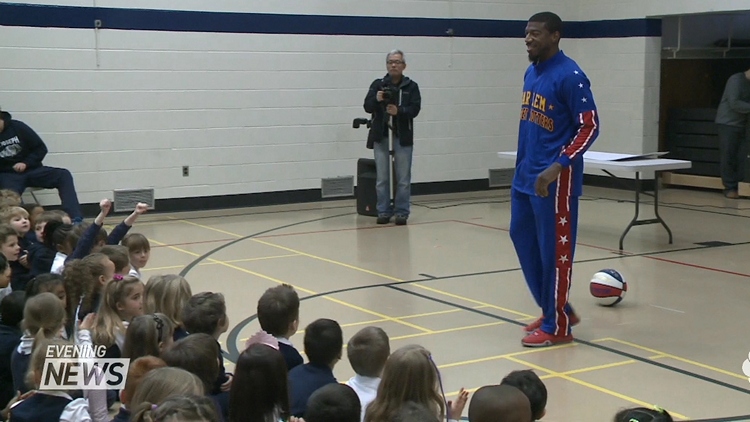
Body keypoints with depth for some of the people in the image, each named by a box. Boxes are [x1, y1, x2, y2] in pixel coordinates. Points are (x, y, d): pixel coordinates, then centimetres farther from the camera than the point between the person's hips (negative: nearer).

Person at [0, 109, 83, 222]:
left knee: (64, 175, -22)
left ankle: (75, 218, -35)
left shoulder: (17, 127, -2)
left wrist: (26, 163, -11)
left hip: (31, 169, 1)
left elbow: (41, 148, 3)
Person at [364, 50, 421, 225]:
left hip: (403, 137, -1)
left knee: (403, 178, 2)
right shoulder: (377, 84, 7)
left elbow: (415, 109, -7)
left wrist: (399, 111, -24)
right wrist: (377, 100, -22)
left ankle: (401, 212, 9)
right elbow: (367, 107, -2)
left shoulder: (411, 86, 4)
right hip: (381, 136, 1)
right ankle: (384, 211, 12)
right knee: (382, 177, 5)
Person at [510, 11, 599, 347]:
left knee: (554, 250, -1)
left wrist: (557, 167, -23)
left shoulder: (569, 76, -14)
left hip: (554, 180, -9)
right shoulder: (531, 73, 12)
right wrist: (522, 165, 18)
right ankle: (554, 310, 29)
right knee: (523, 239, 15)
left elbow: (590, 127, -16)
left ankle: (557, 326, 11)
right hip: (525, 176, 9)